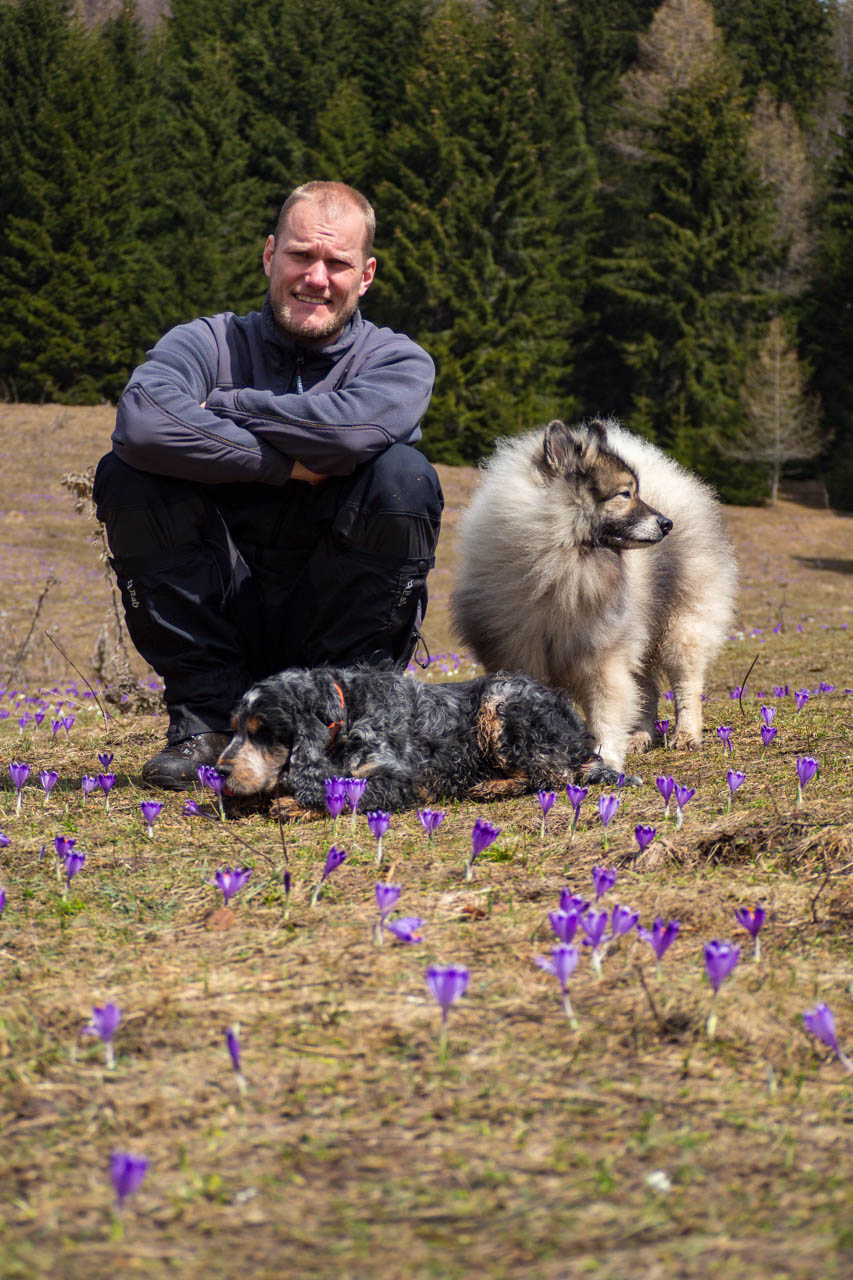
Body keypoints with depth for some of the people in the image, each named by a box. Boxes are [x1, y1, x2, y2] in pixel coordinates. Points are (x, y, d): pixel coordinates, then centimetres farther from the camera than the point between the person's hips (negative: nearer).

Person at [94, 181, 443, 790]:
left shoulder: (399, 362, 1)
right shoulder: (209, 343, 1)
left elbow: (354, 427, -26)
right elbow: (142, 421, -24)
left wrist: (222, 406, -15)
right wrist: (286, 463, -22)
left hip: (340, 622, -1)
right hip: (227, 620, 1)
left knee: (404, 476, -24)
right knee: (126, 475, -18)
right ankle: (207, 714, -11)